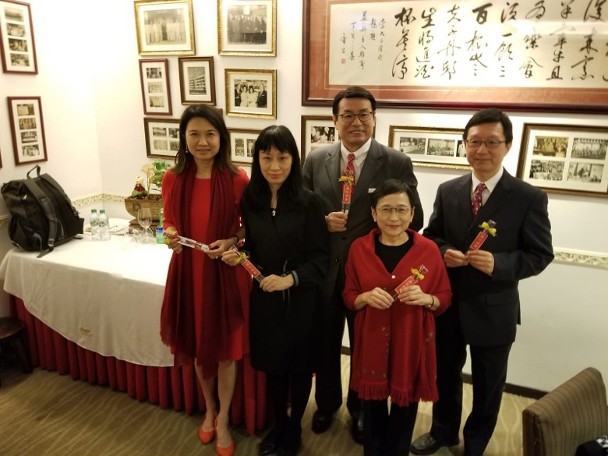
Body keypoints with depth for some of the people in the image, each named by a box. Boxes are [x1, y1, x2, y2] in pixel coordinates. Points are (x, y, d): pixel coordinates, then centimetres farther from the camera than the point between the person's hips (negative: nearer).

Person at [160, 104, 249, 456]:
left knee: (225, 349, 11)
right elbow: (171, 222, 9)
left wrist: (232, 242, -19)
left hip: (224, 272, -3)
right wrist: (170, 235, -12)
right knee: (198, 346, 19)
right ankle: (209, 409, 45)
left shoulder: (238, 180, -12)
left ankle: (223, 418, 35)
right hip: (187, 270, 3)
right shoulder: (173, 178, -4)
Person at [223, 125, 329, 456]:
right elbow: (253, 248, 8)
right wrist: (237, 256, -12)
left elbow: (320, 257, -11)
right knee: (272, 364, 19)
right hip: (263, 297, 3)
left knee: (299, 366, 15)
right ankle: (278, 424, 43)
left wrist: (290, 278, -24)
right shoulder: (249, 199, -3)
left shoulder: (308, 202, -14)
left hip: (300, 299, -3)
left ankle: (294, 428, 39)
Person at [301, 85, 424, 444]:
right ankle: (327, 403, 47)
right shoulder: (316, 160, 0)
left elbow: (414, 219, -7)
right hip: (324, 271, 2)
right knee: (326, 344, 20)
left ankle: (360, 409, 45)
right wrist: (322, 222, -16)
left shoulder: (397, 163, -9)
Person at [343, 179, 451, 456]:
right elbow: (348, 297, 3)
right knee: (373, 406, 15)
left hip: (412, 343, 0)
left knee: (405, 408, 15)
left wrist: (425, 298, -20)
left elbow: (445, 299, 1)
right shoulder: (359, 248, -5)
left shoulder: (429, 250, -8)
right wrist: (366, 297, -18)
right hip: (373, 341, 1)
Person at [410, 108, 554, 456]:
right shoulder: (448, 191, 0)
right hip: (447, 304, 3)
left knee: (488, 386, 17)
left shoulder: (529, 198, -11)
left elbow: (540, 254, -9)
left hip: (493, 310, -3)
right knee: (445, 375, 22)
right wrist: (443, 253, -15)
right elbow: (431, 237, 7)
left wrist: (498, 264, -26)